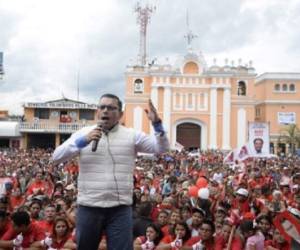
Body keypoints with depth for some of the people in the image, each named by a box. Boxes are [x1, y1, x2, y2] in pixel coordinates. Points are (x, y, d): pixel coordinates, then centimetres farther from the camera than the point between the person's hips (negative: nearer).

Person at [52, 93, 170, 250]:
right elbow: (56, 158, -3)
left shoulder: (132, 136, 4)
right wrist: (82, 141, -16)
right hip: (89, 207, 1)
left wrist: (156, 124, -15)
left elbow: (161, 148, 1)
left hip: (120, 208, -1)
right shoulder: (83, 134, 4)